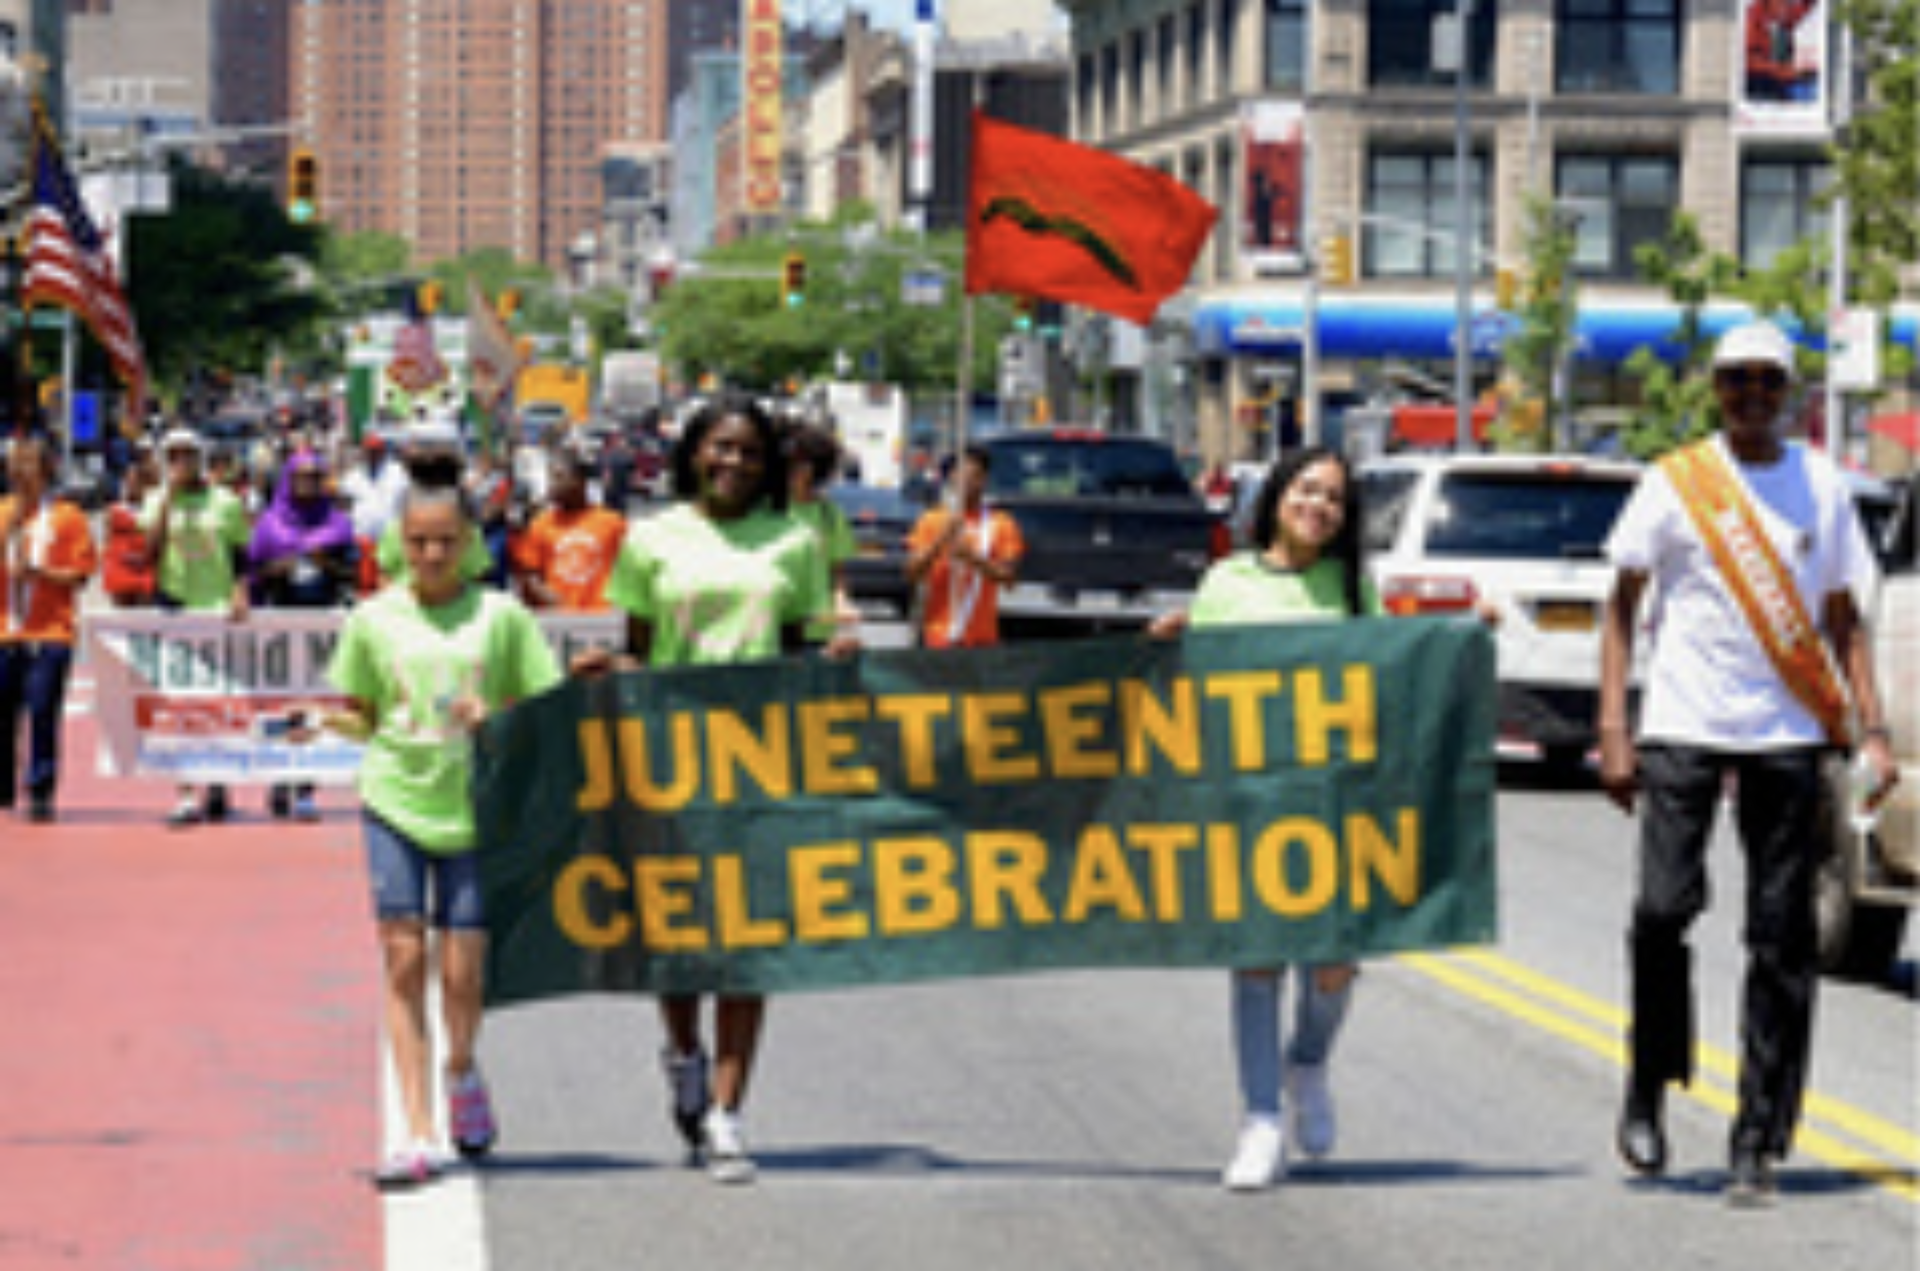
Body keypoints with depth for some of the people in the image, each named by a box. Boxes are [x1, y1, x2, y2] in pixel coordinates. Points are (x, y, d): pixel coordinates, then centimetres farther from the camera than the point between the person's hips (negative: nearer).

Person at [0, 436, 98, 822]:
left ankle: (40, 793, -2)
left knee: (42, 711, -9)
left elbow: (81, 573, -1)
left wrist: (37, 571, -13)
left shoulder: (67, 517, 2)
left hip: (49, 634, -3)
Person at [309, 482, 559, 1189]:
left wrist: (495, 719, -14)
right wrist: (329, 722, -7)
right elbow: (361, 717, 14)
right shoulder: (374, 619, 6)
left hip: (474, 807, -1)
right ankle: (418, 1132, -4)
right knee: (403, 959, -5)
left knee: (462, 970, 0)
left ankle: (462, 1071, 34)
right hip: (395, 800, 1)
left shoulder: (502, 617, 2)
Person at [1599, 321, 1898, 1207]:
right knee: (1664, 908, -14)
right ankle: (1646, 1093, 9)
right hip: (1682, 730, -2)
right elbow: (1623, 607, 6)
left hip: (1787, 736, 2)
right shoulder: (1675, 484, 3)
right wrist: (1612, 728, -4)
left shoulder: (1821, 487, 10)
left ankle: (1759, 1141, 4)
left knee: (1782, 939, 0)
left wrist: (1873, 731, 3)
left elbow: (1843, 619, 14)